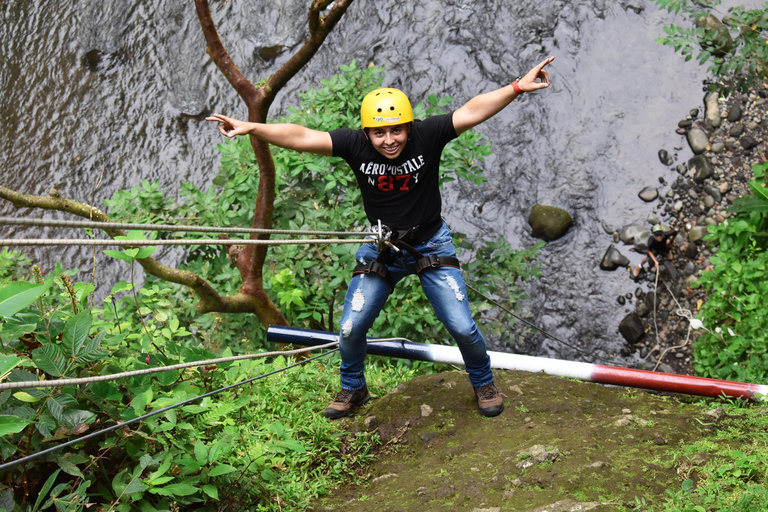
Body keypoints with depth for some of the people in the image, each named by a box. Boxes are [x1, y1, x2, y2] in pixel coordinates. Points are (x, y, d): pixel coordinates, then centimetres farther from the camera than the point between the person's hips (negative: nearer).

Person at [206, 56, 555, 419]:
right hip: (381, 248, 2)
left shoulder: (427, 136, -20)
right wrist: (250, 128, -34)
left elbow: (472, 112, -25)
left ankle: (483, 383, 27)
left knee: (462, 327, -3)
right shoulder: (354, 145, -17)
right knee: (350, 330, 2)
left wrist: (517, 87, -34)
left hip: (431, 245, -1)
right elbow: (301, 137, -23)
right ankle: (353, 388, 31)